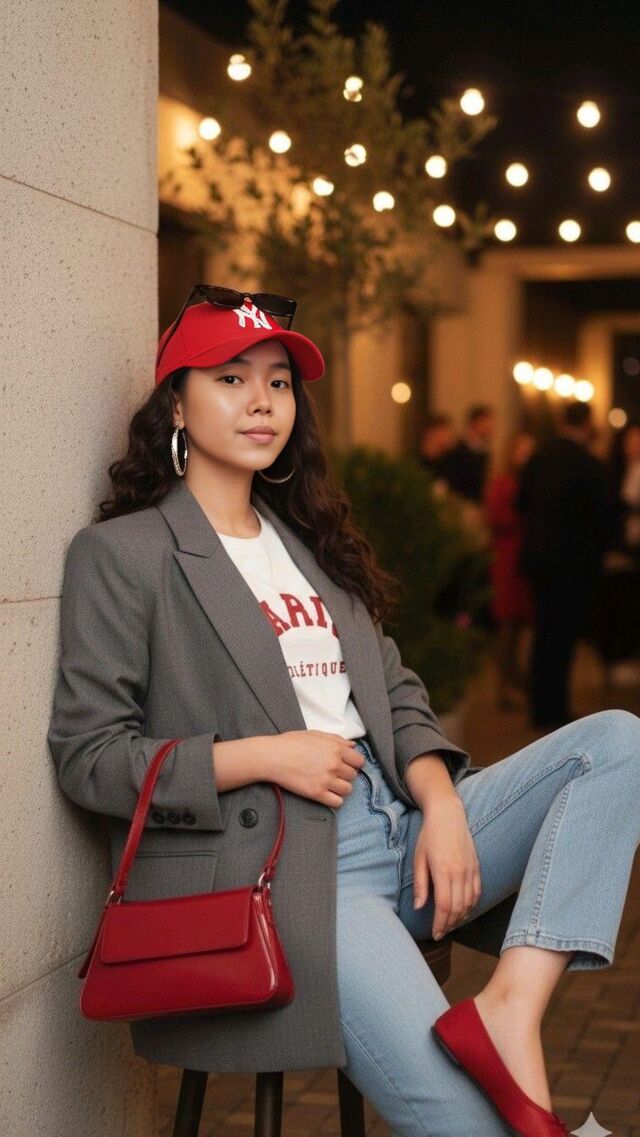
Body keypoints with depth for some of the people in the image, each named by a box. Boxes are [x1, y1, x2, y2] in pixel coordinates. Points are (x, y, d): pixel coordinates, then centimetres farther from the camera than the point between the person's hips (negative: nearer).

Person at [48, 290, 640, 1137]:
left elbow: (397, 694, 17)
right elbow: (87, 756, -5)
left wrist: (443, 807, -3)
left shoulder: (311, 541, 22)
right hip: (278, 865, -7)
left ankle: (513, 1006, -24)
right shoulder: (120, 553, 0)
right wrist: (268, 756, -13)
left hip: (403, 829, 8)